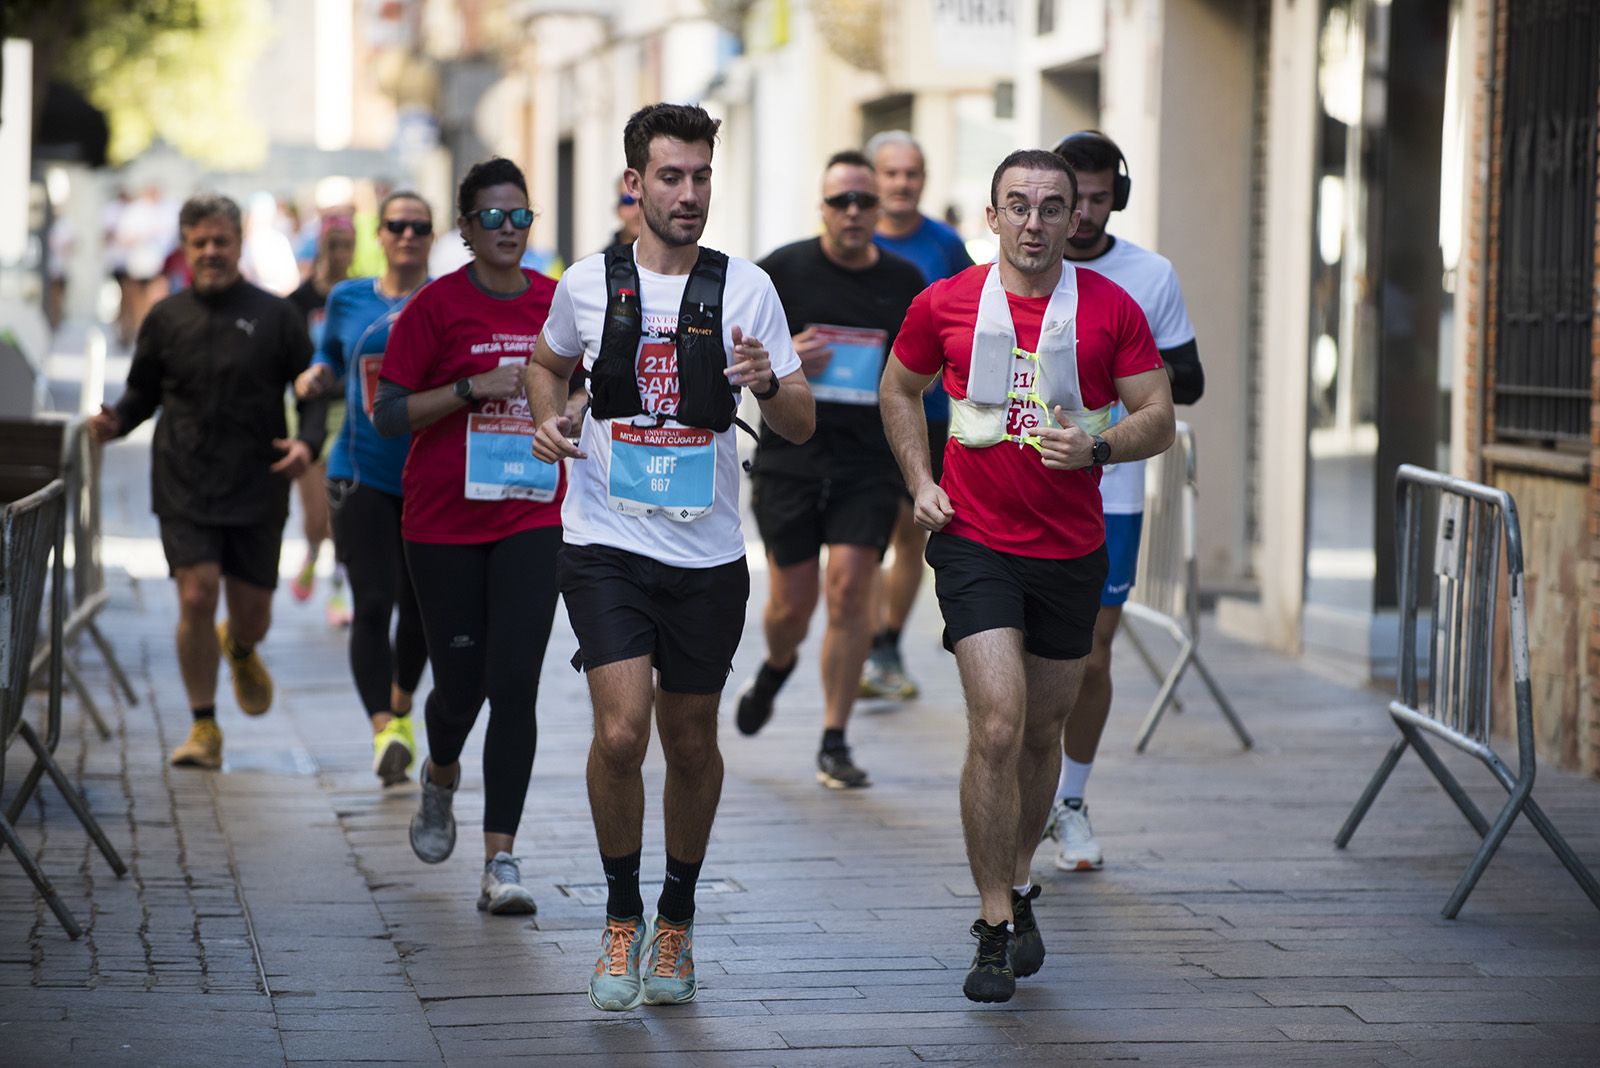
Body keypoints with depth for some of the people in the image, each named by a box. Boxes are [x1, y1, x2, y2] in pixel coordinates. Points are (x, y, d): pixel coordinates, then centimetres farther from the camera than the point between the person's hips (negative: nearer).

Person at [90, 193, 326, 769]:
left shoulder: (276, 316, 2)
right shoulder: (165, 318, 6)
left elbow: (313, 392, 4)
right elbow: (143, 392, 14)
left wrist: (307, 442, -15)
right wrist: (115, 422, -8)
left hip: (257, 490, 0)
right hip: (184, 489, 0)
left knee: (252, 614, 5)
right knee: (197, 599, -12)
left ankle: (240, 650, 45)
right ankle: (203, 727, 3)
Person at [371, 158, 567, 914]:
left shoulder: (557, 304, 6)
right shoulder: (437, 305, -5)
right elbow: (388, 415, -7)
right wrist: (472, 389, -17)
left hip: (531, 520, 2)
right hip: (443, 523, -2)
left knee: (515, 683, -10)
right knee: (461, 684, 6)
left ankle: (500, 861, -9)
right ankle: (440, 780, 42)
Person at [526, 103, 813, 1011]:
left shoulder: (745, 287, 0)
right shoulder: (588, 284, 1)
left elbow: (802, 425, 1)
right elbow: (548, 363, 22)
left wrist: (767, 385, -21)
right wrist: (549, 421, 1)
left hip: (708, 553, 1)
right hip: (607, 545, -1)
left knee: (691, 742, 10)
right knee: (622, 732, -15)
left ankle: (677, 919, 30)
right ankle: (622, 918, 5)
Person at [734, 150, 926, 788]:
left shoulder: (906, 282, 6)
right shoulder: (783, 270, -1)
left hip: (870, 462, 1)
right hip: (790, 457, -1)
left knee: (850, 588, -11)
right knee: (793, 601, 1)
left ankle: (834, 743, -2)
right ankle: (777, 666, 39)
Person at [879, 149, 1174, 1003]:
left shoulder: (1112, 310, -2)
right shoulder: (944, 305, -2)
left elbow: (1158, 420, 0)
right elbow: (900, 390, 15)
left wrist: (1097, 445, -20)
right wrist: (920, 482, 3)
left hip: (1071, 549, 2)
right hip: (974, 541, -2)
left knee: (1043, 729, 15)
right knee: (998, 724, -15)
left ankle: (1017, 884, 38)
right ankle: (995, 930, -8)